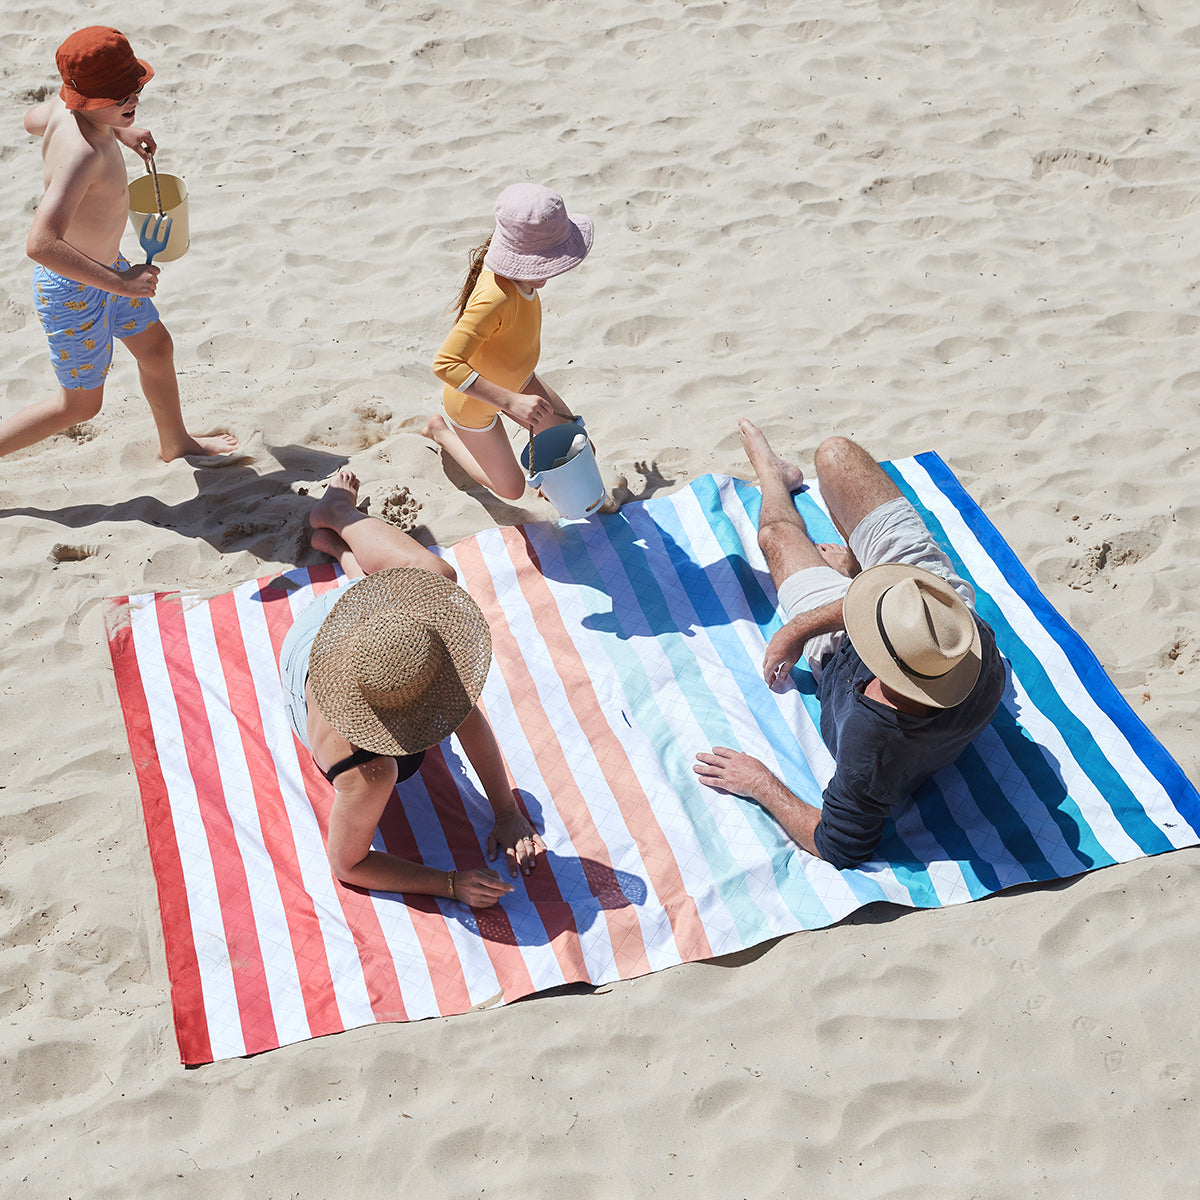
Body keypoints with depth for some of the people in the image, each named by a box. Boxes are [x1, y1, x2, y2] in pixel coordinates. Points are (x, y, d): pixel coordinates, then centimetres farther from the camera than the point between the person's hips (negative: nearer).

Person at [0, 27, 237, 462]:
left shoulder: (65, 107, -10)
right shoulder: (83, 152, -38)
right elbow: (40, 244, -48)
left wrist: (119, 132, 19)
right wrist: (120, 283, -41)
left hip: (104, 267, 9)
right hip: (74, 292, -9)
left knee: (156, 348, 26)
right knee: (80, 405, 10)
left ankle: (176, 443, 51)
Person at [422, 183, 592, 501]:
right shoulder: (495, 298, -44)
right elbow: (445, 364, -45)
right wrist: (512, 401, -46)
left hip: (517, 378, 7)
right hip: (473, 402, -7)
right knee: (511, 488, 14)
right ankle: (442, 430, 28)